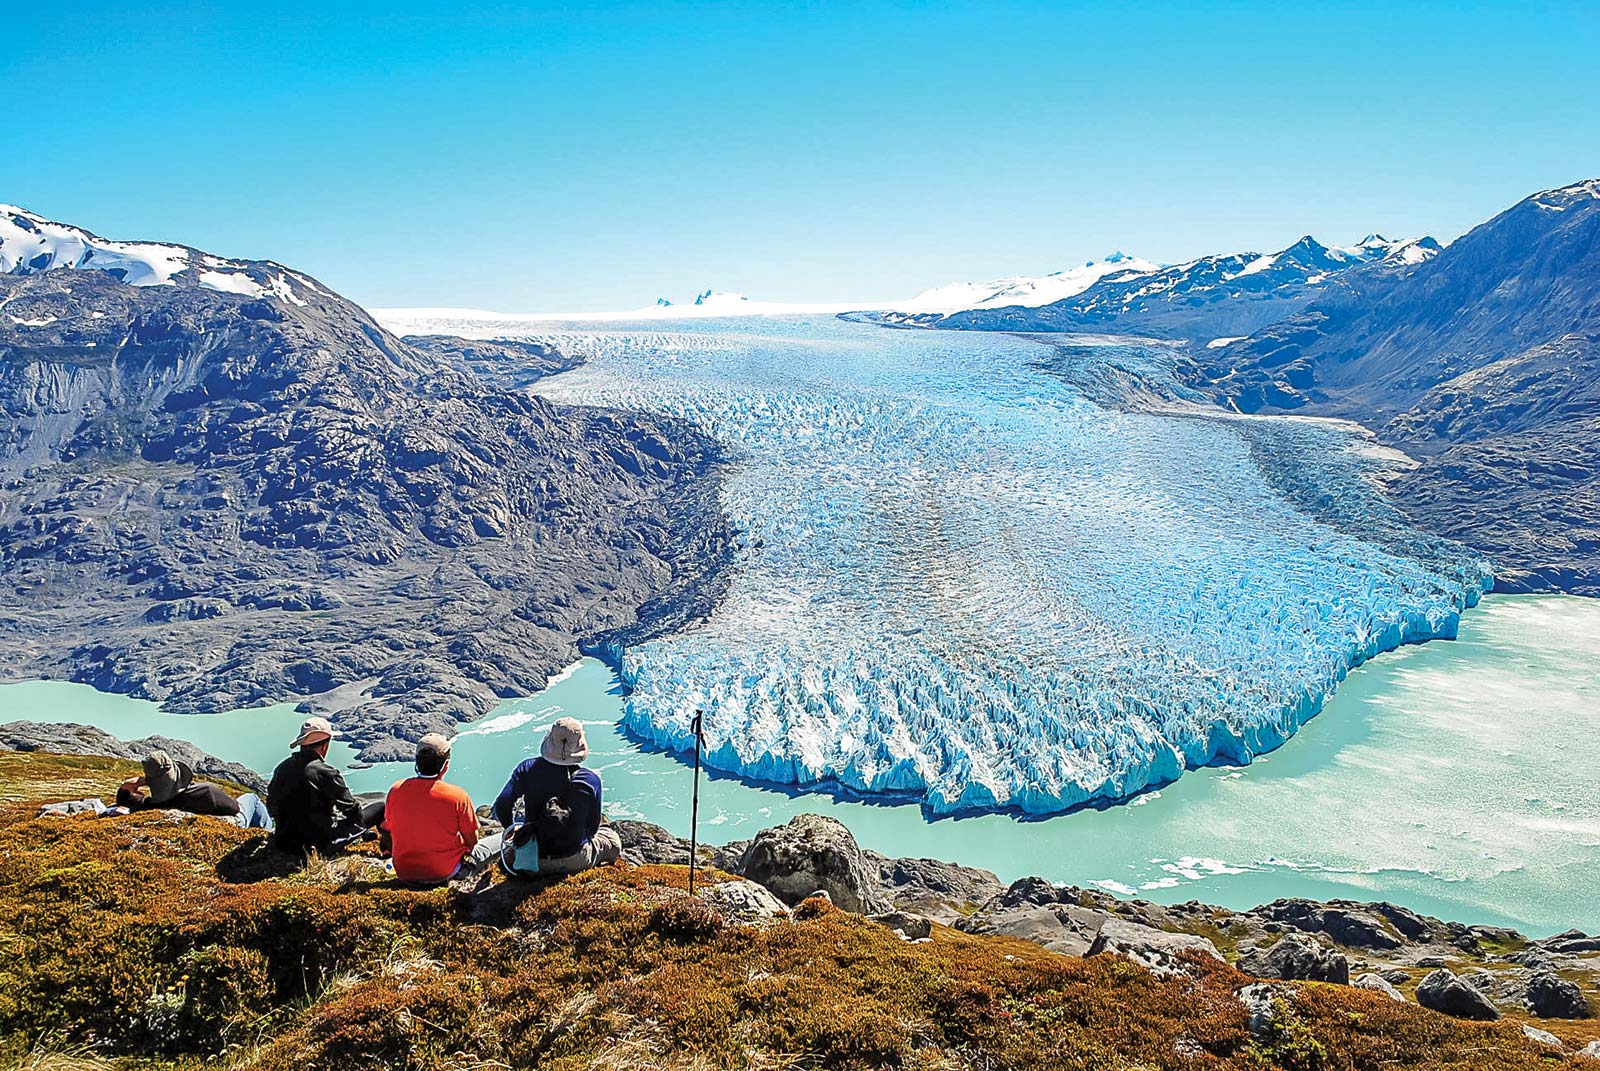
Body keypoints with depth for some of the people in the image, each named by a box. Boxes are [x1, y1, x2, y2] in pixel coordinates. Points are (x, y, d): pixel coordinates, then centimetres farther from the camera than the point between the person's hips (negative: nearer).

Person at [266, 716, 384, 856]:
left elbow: (271, 806, 13)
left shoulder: (282, 767, -1)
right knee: (380, 806, 5)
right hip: (320, 844, -7)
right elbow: (352, 810, -12)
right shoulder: (325, 773, -20)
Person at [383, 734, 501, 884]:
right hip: (444, 874, -4)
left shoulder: (396, 790, -11)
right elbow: (472, 841, -11)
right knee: (503, 839, 15)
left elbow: (389, 829, 5)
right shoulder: (458, 796, -22)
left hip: (404, 873, 4)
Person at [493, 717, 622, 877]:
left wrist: (512, 831, 6)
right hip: (574, 861, -4)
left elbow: (501, 807, -14)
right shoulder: (590, 779, -16)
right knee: (613, 838, 25)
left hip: (532, 858, 4)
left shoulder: (528, 769, -12)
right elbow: (592, 827, -5)